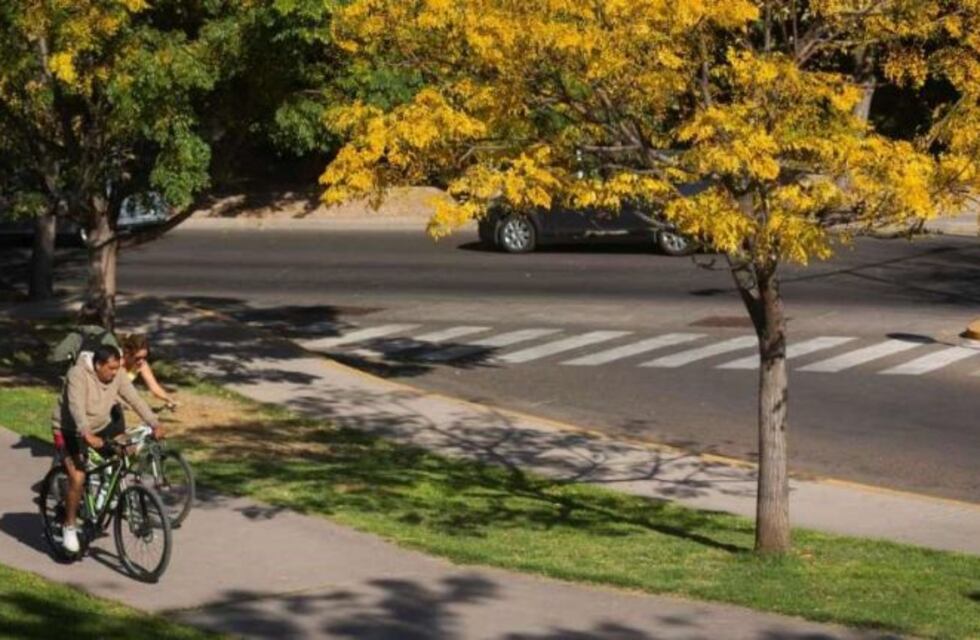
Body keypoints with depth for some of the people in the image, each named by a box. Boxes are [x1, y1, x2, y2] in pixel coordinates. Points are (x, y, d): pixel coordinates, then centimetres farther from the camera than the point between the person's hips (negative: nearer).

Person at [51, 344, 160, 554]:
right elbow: (77, 408, -36)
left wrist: (155, 424, -25)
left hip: (100, 429, 7)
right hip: (70, 432, -6)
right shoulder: (78, 375, -25)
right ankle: (69, 527, -2)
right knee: (77, 478, -21)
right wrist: (88, 436, -49)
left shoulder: (118, 377, -7)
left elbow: (135, 400, -12)